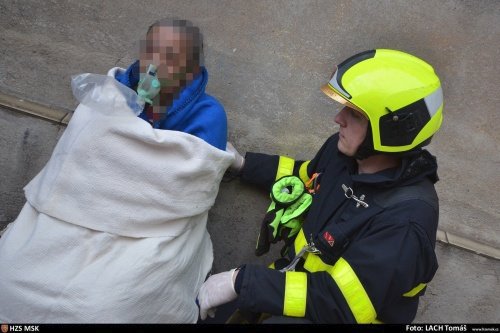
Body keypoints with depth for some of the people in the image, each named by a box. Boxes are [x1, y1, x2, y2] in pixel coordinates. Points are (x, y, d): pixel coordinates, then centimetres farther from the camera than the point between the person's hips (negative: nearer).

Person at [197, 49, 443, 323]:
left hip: (330, 313, -6)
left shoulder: (405, 220, -29)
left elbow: (338, 305, -30)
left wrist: (241, 281, -28)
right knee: (196, 304, 5)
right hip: (295, 280, 7)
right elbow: (307, 177, 15)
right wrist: (243, 164, 13)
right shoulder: (345, 149, -7)